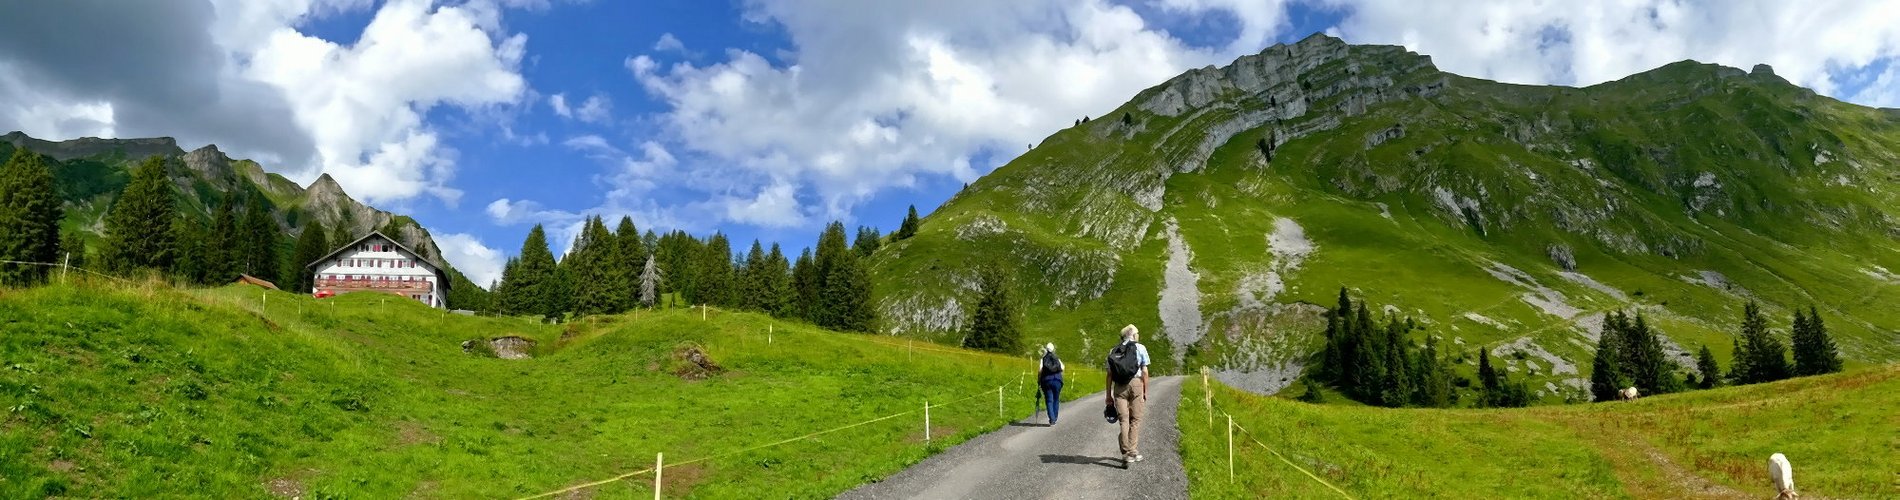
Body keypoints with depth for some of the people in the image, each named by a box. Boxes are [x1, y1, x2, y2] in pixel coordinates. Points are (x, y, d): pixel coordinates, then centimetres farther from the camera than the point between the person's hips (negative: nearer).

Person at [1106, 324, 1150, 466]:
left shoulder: (1113, 351, 12)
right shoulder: (1140, 348, 4)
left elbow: (1109, 374, 9)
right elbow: (1145, 372, -1)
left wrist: (1109, 395, 12)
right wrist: (1146, 391, 4)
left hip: (1119, 386, 2)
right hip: (1136, 384, -2)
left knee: (1123, 420, 3)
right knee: (1135, 420, 7)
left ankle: (1126, 453, -4)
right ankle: (1133, 452, 8)